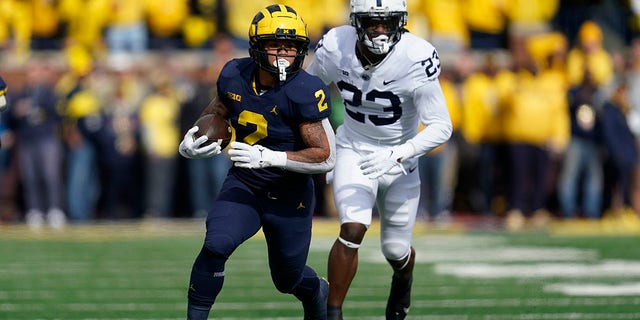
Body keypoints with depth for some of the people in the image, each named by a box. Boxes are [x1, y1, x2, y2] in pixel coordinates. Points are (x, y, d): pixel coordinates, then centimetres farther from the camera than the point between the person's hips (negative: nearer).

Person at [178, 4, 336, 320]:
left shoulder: (304, 92, -25)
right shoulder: (235, 76, -10)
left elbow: (326, 157, -24)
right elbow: (214, 115, 10)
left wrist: (268, 157, -33)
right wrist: (189, 144, -11)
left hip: (289, 196, -3)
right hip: (243, 185, 3)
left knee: (288, 279, 15)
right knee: (216, 246, -24)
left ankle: (318, 293, 51)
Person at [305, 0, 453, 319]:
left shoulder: (416, 59, -27)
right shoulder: (334, 49, -18)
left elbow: (441, 127, -24)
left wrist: (398, 155, -36)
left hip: (399, 158, 0)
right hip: (354, 152, 0)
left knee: (396, 250, 12)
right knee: (353, 228, -23)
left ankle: (403, 281, 50)